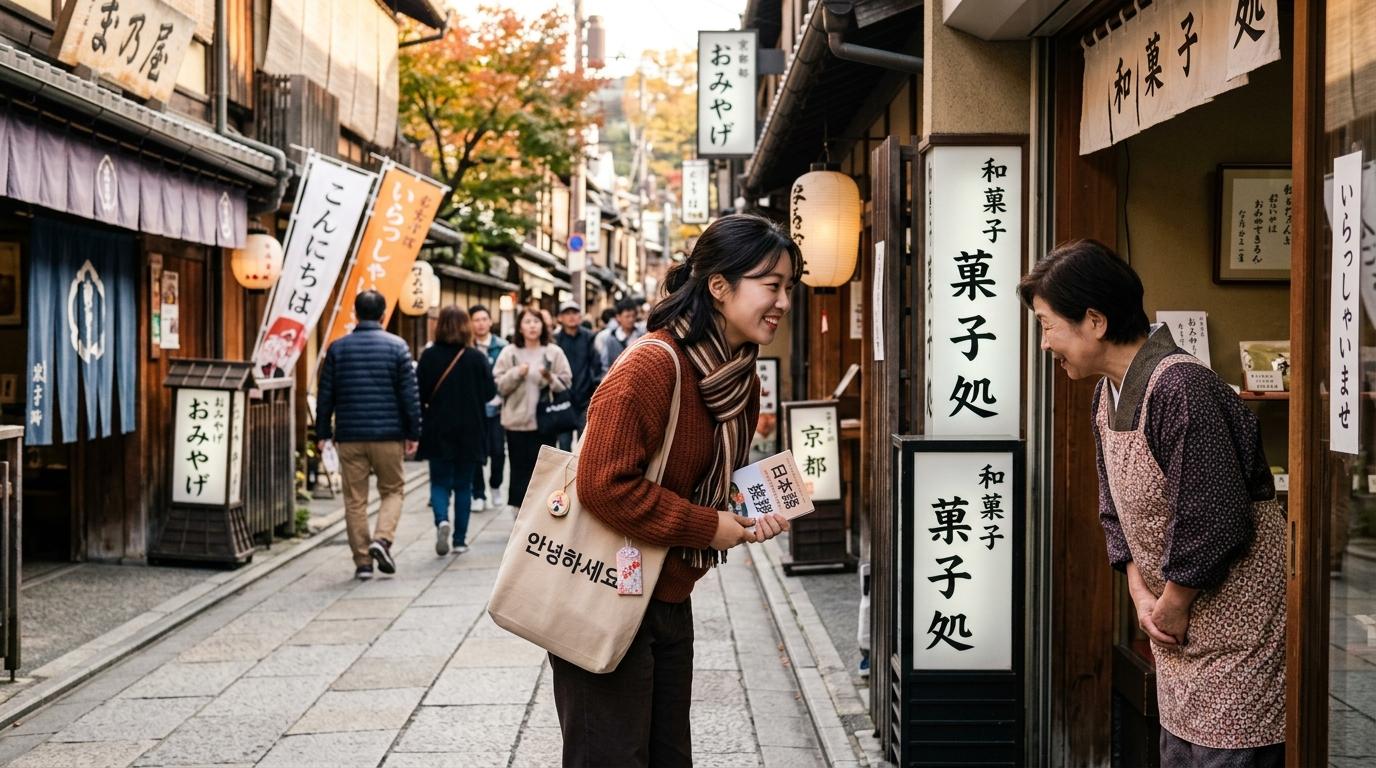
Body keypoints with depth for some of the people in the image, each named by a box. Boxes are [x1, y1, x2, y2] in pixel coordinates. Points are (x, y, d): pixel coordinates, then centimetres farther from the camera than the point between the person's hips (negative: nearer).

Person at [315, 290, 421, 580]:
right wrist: (413, 433, 3)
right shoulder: (397, 346, -2)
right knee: (393, 490, 13)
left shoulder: (337, 348, 3)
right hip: (388, 435, -1)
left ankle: (362, 561, 7)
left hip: (349, 436, 2)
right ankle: (382, 539, -9)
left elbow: (325, 395, 4)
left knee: (355, 499, 7)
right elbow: (409, 394, -3)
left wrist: (323, 433, 11)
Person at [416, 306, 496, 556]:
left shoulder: (429, 356, -8)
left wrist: (437, 401, 11)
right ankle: (460, 539, 12)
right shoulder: (476, 357, -7)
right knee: (463, 484, 10)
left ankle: (442, 520, -19)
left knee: (440, 481, 8)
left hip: (438, 431, 0)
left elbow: (420, 393, -8)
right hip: (469, 431, 1)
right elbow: (490, 392, -2)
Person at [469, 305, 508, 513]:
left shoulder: (501, 346, 0)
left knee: (498, 450, 0)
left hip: (496, 406, 0)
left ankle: (495, 486, 25)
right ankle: (478, 494, 15)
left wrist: (502, 396, -9)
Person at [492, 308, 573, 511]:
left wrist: (550, 378, -19)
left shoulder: (554, 352, 2)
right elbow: (499, 385, -1)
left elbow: (566, 384, 0)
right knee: (520, 468, 4)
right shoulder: (509, 353, 3)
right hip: (517, 421, 0)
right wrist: (516, 373, -16)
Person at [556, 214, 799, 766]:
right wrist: (708, 528, -19)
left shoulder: (742, 378, 6)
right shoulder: (652, 367, -22)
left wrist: (748, 515, -2)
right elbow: (604, 486, -27)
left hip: (670, 598, 9)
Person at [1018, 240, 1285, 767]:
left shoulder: (1181, 388, -23)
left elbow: (1215, 523, -25)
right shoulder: (1107, 392, 8)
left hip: (1238, 631, -9)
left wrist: (1172, 608, -13)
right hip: (1180, 626, 9)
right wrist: (1141, 595, 1)